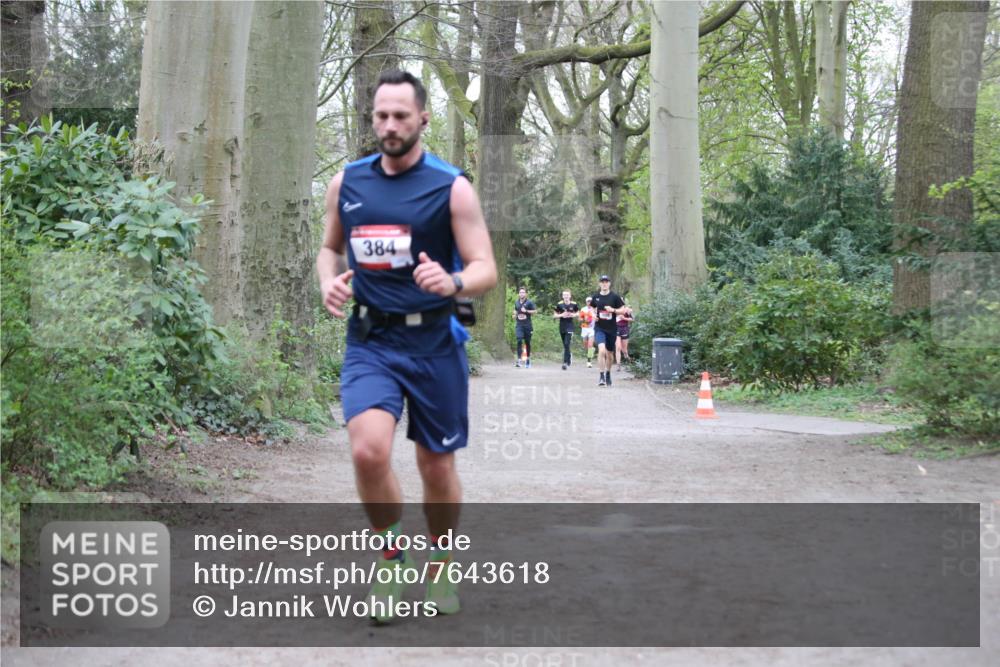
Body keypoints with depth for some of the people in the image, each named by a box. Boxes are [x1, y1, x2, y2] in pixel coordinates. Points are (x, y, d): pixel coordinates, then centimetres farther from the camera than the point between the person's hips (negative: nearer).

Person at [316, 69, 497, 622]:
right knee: (368, 450, -21)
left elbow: (486, 270, -7)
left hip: (433, 342, -1)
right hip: (369, 342, 2)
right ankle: (391, 560, 4)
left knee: (437, 468, 9)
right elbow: (330, 247, 20)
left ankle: (439, 570, 35)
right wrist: (328, 281, -3)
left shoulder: (451, 187, -6)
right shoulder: (347, 182, 5)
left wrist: (453, 282, -30)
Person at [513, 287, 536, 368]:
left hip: (527, 325, -2)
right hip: (519, 325, 2)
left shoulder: (529, 302, -2)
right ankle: (519, 360, -19)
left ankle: (528, 359, 23)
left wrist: (526, 311, -15)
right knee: (519, 341, -14)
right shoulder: (516, 302, 11)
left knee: (527, 342, 6)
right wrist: (515, 315, 7)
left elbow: (535, 311, -5)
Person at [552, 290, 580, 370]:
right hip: (562, 326, 2)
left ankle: (565, 362, -17)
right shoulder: (559, 305, -2)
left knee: (567, 344, -15)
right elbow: (555, 315, 3)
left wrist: (573, 315, -11)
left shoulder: (574, 305, -2)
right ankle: (569, 356, 39)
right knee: (565, 345, 12)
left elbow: (578, 314, 11)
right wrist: (561, 315, -15)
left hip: (569, 326, -2)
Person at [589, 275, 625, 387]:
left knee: (609, 353, 13)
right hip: (599, 328, -1)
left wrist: (613, 310, -17)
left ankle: (608, 375, 35)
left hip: (612, 329, 1)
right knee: (601, 350, -21)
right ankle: (602, 378, -21)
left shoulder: (614, 297, -2)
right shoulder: (595, 297, 3)